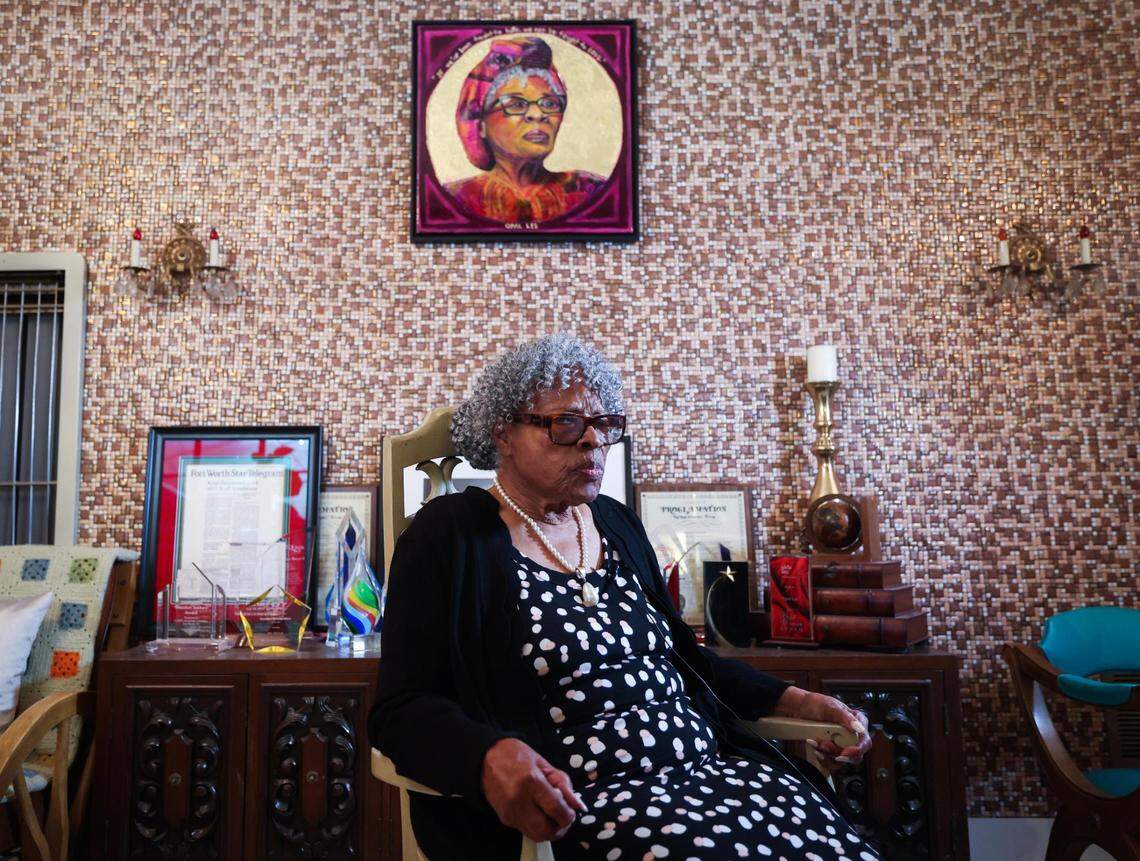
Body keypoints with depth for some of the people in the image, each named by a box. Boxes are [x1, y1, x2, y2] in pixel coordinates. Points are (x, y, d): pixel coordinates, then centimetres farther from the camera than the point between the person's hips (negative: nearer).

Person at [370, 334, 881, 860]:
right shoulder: (448, 535, -4)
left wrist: (798, 702, 10)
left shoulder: (617, 524, 15)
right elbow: (402, 711, -9)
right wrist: (492, 757, -30)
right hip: (573, 802, -6)